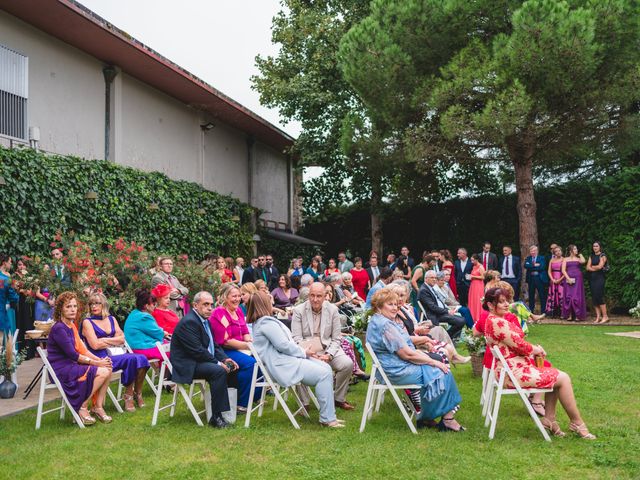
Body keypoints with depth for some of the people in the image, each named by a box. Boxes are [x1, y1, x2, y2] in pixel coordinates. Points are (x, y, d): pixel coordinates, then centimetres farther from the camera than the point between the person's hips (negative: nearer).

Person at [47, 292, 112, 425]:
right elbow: (72, 355, -19)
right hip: (60, 370, -9)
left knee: (108, 369, -7)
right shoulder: (58, 328, -16)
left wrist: (101, 360, -2)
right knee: (102, 372, -21)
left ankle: (98, 407, -1)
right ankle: (82, 408, -9)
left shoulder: (71, 326, 12)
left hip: (71, 365, 9)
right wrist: (96, 363, -15)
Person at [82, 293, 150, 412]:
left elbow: (122, 339, 9)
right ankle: (128, 395, -12)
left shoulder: (111, 319, 18)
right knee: (132, 359, -29)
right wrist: (114, 341, 2)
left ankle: (137, 393, -5)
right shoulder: (87, 322, 2)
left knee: (142, 358, -22)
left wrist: (105, 340, -5)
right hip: (101, 358, -5)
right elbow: (95, 345, -9)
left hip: (116, 355, 5)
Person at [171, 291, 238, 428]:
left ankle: (234, 405, 11)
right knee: (219, 371, -28)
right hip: (187, 366, -10)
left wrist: (225, 359, -1)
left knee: (231, 366, 3)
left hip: (202, 361, 10)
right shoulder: (189, 322, -18)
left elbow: (214, 345, 16)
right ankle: (216, 417, -24)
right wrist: (218, 363, -18)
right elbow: (197, 351, -23)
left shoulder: (204, 320, 13)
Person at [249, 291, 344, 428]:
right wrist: (303, 352, -4)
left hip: (287, 358, 11)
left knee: (326, 368, 1)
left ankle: (328, 415, 0)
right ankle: (327, 419, -13)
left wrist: (304, 351, 9)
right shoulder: (267, 323, -13)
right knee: (323, 375, -19)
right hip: (283, 365, -11)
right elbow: (284, 345, -19)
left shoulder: (259, 323, 21)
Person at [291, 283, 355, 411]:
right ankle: (303, 403, -9)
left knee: (347, 364, -22)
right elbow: (296, 338, -7)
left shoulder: (333, 310, 2)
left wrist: (328, 355, -15)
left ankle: (339, 399, 4)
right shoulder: (298, 310, -3)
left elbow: (336, 338, 2)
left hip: (328, 348, 2)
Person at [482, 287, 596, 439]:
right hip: (513, 372, -11)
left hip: (515, 367, 11)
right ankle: (577, 422, 8)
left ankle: (549, 418, 15)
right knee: (562, 378, -5)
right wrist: (535, 350, 0)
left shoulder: (492, 320, 13)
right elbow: (519, 344, -19)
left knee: (553, 374, 17)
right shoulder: (497, 322, -21)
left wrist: (534, 349, 2)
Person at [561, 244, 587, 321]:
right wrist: (568, 278, -11)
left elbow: (583, 261, -12)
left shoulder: (578, 259, 12)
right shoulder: (566, 259, 12)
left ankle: (578, 315, -2)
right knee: (568, 297, -3)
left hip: (577, 279, 0)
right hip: (568, 279, 0)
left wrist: (580, 254, 7)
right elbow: (563, 270, 3)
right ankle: (569, 315, 0)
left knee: (577, 297, -5)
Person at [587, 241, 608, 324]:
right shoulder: (591, 256, 16)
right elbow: (588, 268, 5)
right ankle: (598, 317, 4)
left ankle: (605, 316, -8)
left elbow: (600, 266, -12)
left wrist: (592, 266, 4)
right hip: (592, 278, 6)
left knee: (599, 296, -12)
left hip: (599, 278, -6)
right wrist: (596, 268, -7)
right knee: (594, 298, 2)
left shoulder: (602, 256, 0)